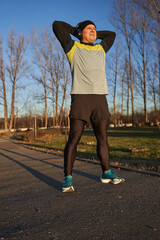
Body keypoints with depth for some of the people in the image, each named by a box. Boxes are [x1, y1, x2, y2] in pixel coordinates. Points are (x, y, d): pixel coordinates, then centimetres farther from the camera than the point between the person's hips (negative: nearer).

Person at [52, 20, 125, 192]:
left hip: (100, 98, 5)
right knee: (74, 139, -8)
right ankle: (68, 178, -2)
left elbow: (111, 34, 40)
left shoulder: (100, 49, 24)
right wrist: (74, 30, 20)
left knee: (102, 138, 6)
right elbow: (57, 25, 5)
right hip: (80, 97, -5)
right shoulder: (73, 47, 10)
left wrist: (94, 35, 31)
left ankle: (106, 173, 16)